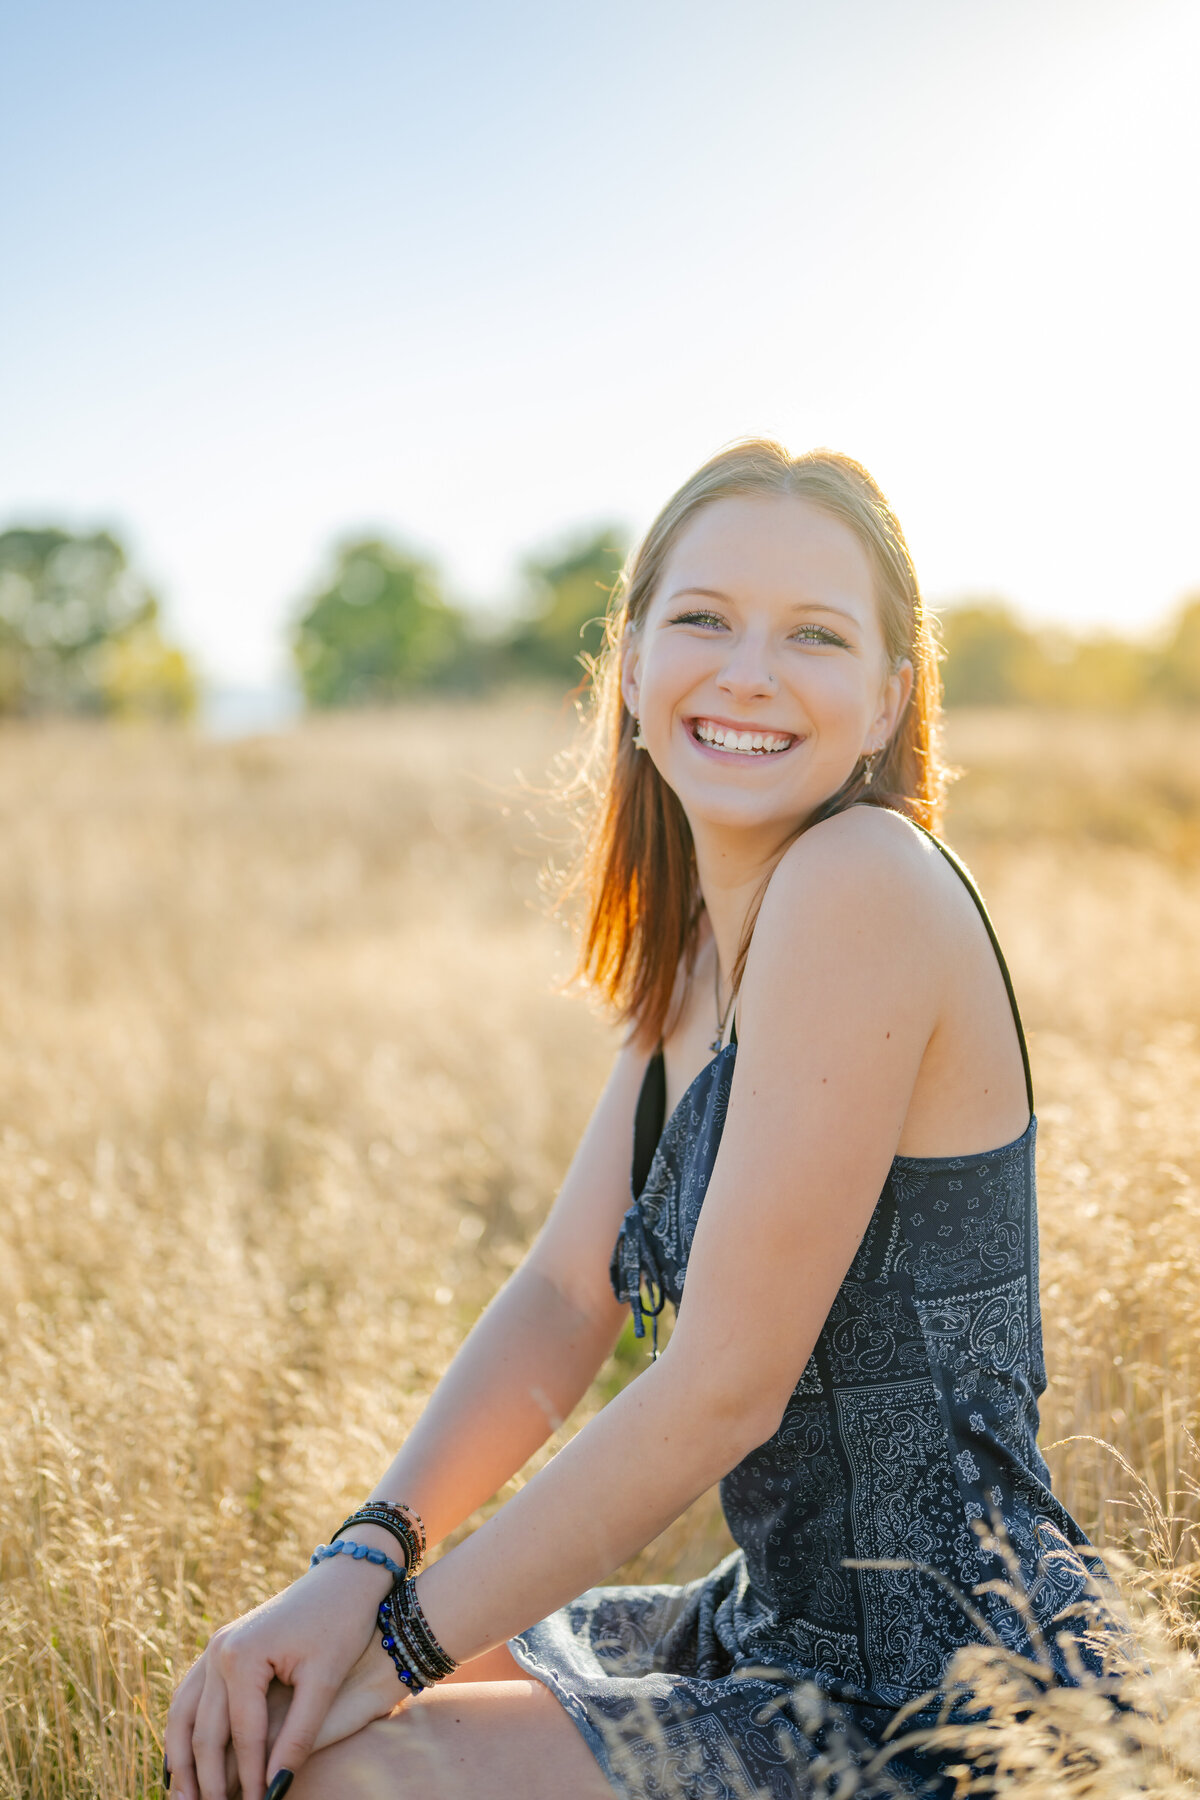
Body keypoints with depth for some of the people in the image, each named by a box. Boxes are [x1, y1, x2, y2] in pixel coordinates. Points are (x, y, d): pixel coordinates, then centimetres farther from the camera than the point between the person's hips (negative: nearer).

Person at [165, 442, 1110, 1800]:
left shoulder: (863, 884, -22)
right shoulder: (695, 946, 6)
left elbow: (722, 1387, -22)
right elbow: (567, 1296, 3)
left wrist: (399, 1645, -13)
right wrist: (362, 1566, -10)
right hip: (794, 1630, 8)